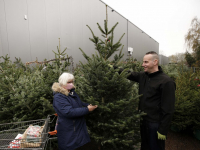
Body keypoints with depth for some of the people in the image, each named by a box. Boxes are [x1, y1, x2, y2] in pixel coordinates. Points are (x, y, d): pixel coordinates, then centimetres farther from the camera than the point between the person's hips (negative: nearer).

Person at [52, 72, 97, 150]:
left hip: (80, 128, 8)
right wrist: (87, 109, -25)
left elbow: (80, 103, 20)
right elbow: (69, 112, -28)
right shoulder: (58, 97, -19)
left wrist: (88, 105, 0)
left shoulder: (72, 92, 7)